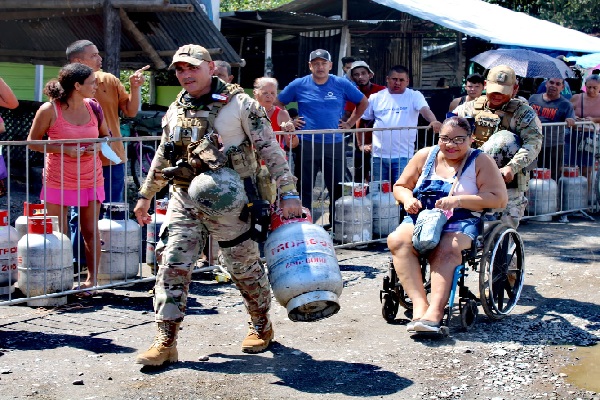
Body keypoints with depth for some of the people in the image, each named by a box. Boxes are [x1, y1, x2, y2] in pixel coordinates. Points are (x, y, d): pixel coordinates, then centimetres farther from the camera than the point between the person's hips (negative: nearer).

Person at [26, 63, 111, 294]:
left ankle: (92, 278, 17)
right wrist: (64, 150, -16)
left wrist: (98, 146, -8)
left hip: (91, 178, 3)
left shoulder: (94, 107, 2)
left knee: (91, 231, 5)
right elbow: (32, 141, -4)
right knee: (58, 234, 2)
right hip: (58, 179, -3)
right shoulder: (50, 110, -10)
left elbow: (106, 135, 15)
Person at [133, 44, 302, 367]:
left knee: (245, 267, 8)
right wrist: (145, 195, 25)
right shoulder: (176, 111, 10)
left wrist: (288, 193, -11)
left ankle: (261, 325, 31)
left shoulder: (240, 104, -6)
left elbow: (270, 150, -7)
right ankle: (166, 341, 0)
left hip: (228, 203, -4)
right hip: (185, 200, 4)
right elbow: (162, 157, 23)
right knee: (172, 265, -5)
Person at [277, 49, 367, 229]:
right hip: (306, 144, -1)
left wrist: (350, 123, 7)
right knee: (304, 188, 4)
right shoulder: (299, 85, 2)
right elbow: (276, 104, 11)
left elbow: (363, 102, 14)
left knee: (337, 188, 6)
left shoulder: (342, 84, 3)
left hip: (334, 145, 1)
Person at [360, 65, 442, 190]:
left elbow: (425, 109, -16)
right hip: (378, 156, 3)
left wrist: (434, 121, -37)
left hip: (403, 156, -3)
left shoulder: (414, 96, 2)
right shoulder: (376, 98, 8)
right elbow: (361, 120, 16)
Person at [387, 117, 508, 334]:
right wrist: (408, 199, -4)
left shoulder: (481, 161, 7)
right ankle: (419, 306, -39)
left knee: (445, 249, -38)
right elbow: (400, 186, 21)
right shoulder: (425, 156, 16)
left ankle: (434, 312, -46)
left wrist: (458, 200, -15)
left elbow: (499, 199, -5)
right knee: (398, 240, -30)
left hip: (461, 222, -3)